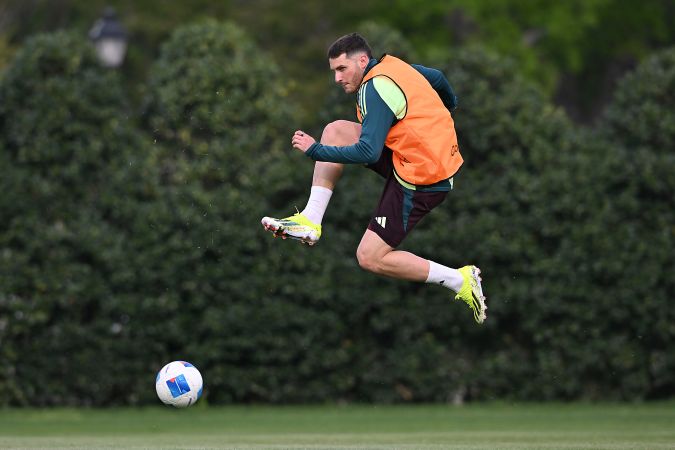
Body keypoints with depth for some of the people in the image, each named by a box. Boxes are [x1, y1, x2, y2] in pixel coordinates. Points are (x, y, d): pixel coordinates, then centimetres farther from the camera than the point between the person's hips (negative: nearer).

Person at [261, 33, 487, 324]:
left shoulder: (375, 89, -21)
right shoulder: (394, 66, 7)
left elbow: (367, 153, -27)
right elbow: (437, 78, 27)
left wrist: (316, 151, -18)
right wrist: (448, 107, 48)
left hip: (420, 180, -10)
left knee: (370, 258, -5)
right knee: (335, 131, 6)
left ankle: (460, 280, -2)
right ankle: (310, 221, 3)